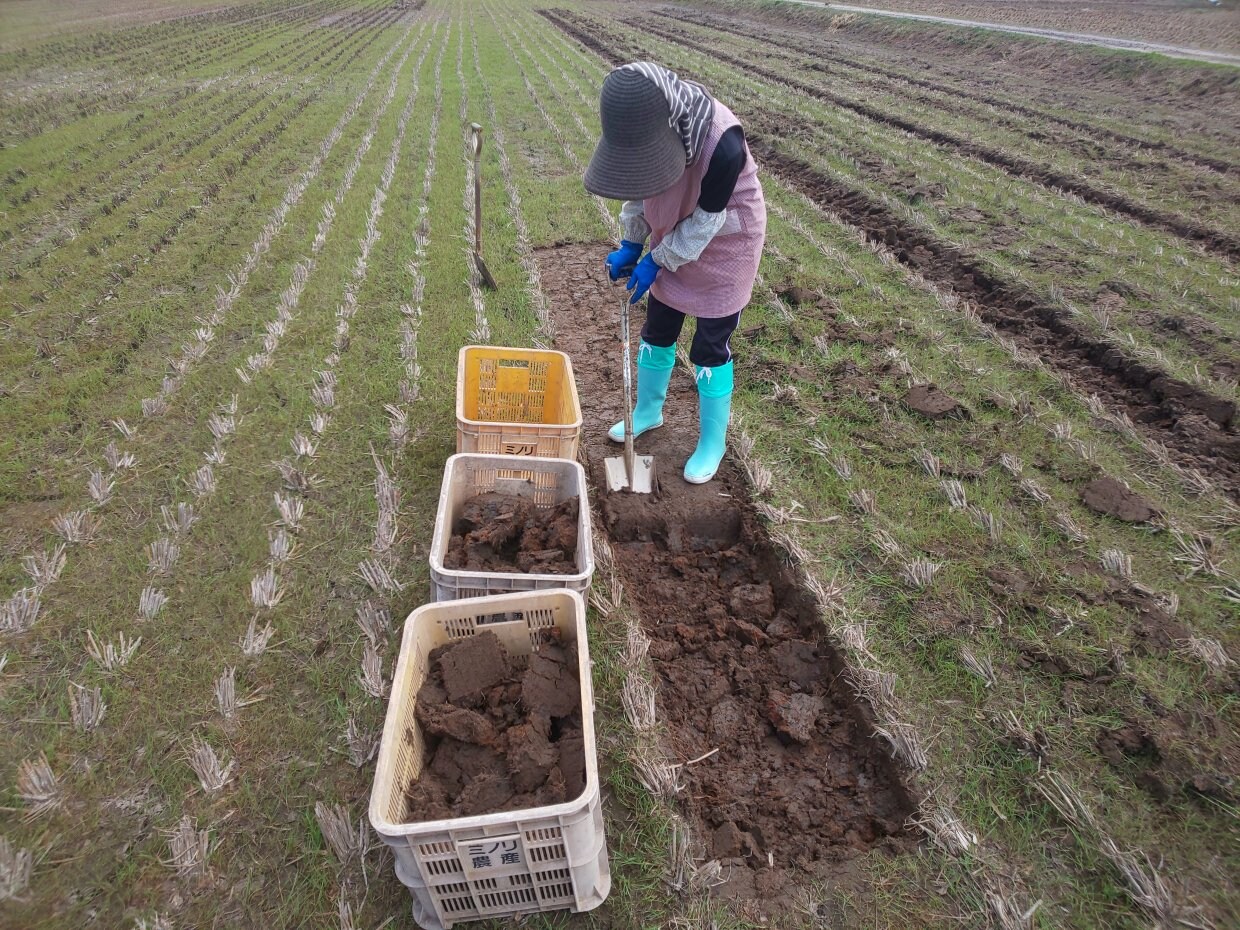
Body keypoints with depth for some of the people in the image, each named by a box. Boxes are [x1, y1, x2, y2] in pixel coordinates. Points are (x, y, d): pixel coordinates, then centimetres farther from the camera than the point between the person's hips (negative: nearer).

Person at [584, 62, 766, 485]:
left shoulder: (723, 143, -35)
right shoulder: (649, 128, -16)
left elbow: (706, 220, -25)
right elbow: (642, 187, 0)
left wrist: (657, 261, -19)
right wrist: (630, 244, -7)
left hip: (723, 248, -6)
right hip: (674, 241, 6)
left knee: (710, 348, 1)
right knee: (657, 331, 14)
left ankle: (712, 442, 19)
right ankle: (648, 410, 37)